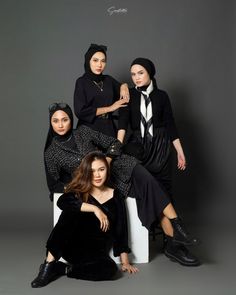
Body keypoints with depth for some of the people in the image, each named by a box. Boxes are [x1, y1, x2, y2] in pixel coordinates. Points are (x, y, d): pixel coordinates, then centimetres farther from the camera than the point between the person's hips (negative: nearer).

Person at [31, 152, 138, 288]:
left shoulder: (115, 197, 5)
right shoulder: (79, 190, 1)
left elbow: (120, 231, 5)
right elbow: (62, 201, -23)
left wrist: (125, 262, 0)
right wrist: (95, 209, -25)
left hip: (96, 252, 2)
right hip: (72, 246, -1)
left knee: (110, 269, -32)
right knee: (72, 211, -28)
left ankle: (61, 269, -14)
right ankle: (49, 263, -27)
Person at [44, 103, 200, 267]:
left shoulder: (83, 132, 7)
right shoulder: (51, 153, 3)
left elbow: (115, 143, 9)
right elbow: (54, 185, 9)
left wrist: (106, 160, -10)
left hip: (117, 165, 2)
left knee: (147, 181, -27)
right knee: (145, 192, -24)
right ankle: (174, 234, -21)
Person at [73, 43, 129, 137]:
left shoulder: (109, 80, 9)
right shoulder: (82, 82, -3)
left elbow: (124, 99, 24)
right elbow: (80, 111, -14)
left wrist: (124, 86, 0)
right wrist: (109, 108, -11)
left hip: (109, 128, 4)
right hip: (89, 130, -4)